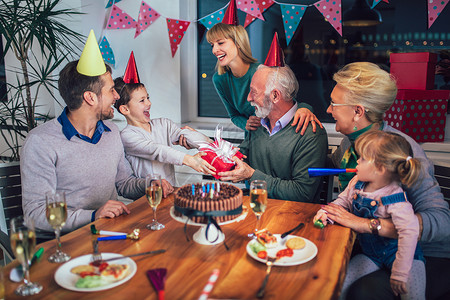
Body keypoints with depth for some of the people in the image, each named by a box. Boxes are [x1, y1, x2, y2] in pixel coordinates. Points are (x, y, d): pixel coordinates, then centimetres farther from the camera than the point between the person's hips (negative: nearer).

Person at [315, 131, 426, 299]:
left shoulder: (395, 200, -28)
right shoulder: (356, 184, -7)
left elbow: (409, 232, -35)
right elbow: (343, 201, 7)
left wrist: (399, 273, -34)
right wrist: (327, 212, -16)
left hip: (394, 252, -4)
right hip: (369, 253, 5)